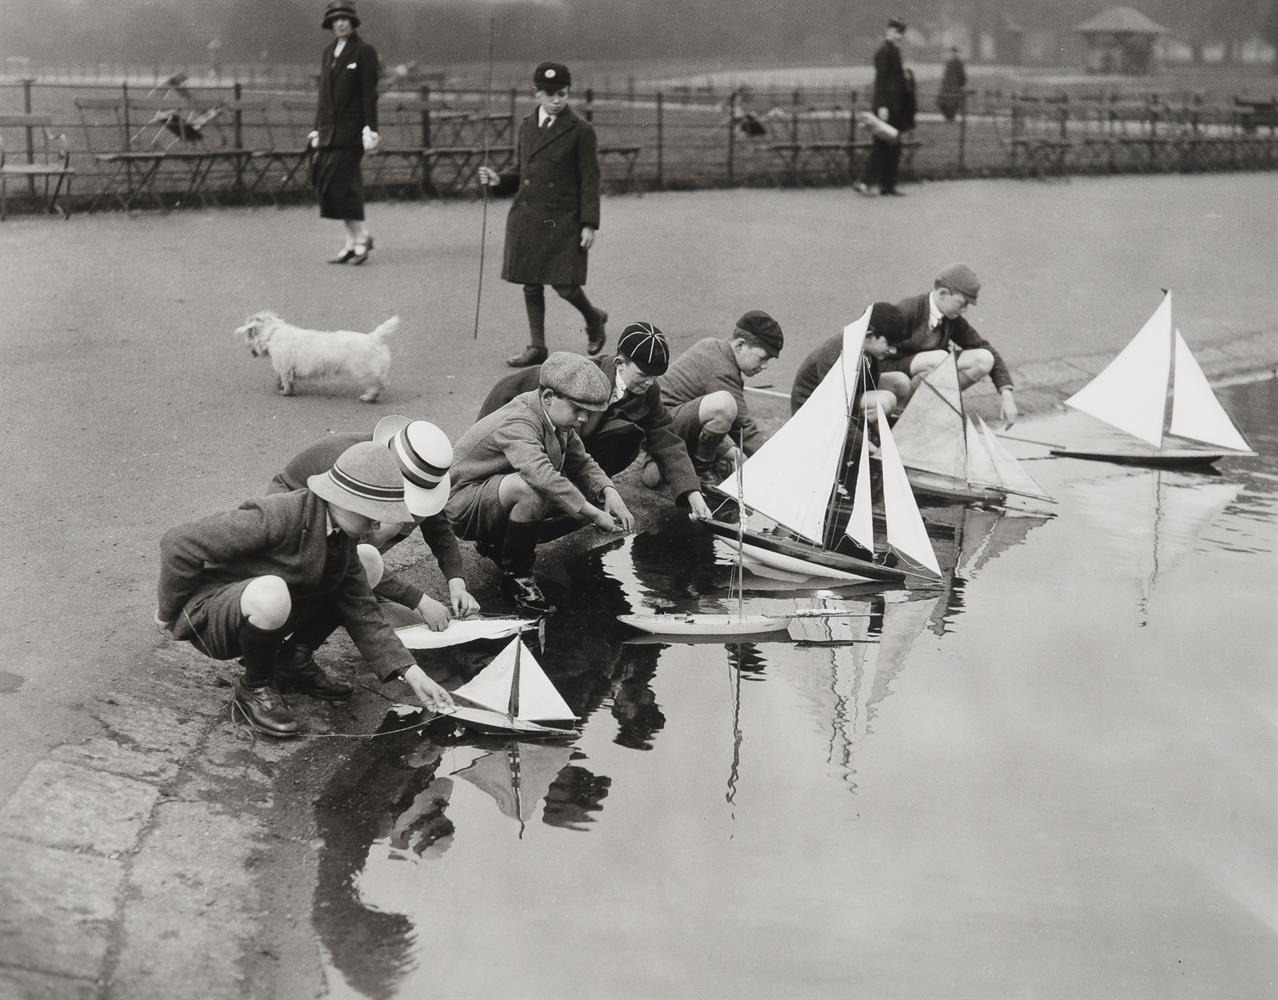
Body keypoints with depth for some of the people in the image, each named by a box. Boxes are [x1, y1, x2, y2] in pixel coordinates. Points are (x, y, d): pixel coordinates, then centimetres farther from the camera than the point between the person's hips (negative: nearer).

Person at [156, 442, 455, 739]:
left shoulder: (341, 536, -4)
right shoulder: (277, 517, -30)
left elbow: (362, 613, 1)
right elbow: (180, 543, -27)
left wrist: (412, 674, -9)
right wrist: (168, 611, -11)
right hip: (207, 616, -7)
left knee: (369, 562, 1)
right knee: (269, 594, -43)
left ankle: (293, 662, 8)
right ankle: (253, 687, -11)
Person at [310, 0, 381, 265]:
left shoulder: (364, 51, -3)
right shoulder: (328, 53, 16)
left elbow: (370, 93, -8)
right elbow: (324, 93, 19)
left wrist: (370, 130, -14)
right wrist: (317, 129, 16)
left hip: (352, 129, -7)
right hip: (330, 129, 7)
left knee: (340, 183, -14)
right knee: (324, 182, 3)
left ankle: (360, 238, -4)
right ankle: (352, 242, 8)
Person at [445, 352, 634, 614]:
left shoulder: (556, 417, -1)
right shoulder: (517, 426, -30)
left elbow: (581, 463, 7)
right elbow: (543, 477, -45)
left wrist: (609, 492, -14)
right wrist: (594, 515, -45)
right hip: (464, 507, -9)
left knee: (592, 496, -2)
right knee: (532, 490, -38)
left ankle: (499, 543, 10)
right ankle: (516, 575, -17)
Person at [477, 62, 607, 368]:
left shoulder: (580, 131, -4)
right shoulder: (526, 127, 11)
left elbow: (589, 180, -5)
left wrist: (589, 224, -10)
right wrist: (498, 180, -1)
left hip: (563, 219, -5)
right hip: (526, 217, 5)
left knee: (564, 285, -7)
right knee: (531, 284, 7)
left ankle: (594, 319, 24)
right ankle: (536, 348, 16)